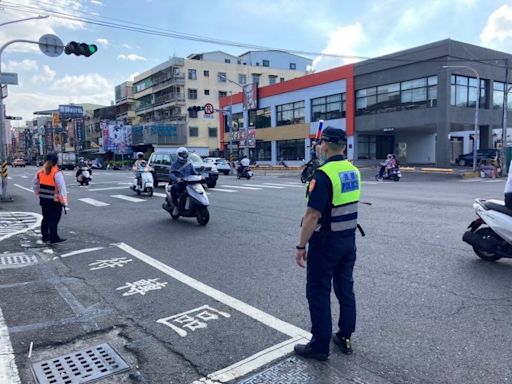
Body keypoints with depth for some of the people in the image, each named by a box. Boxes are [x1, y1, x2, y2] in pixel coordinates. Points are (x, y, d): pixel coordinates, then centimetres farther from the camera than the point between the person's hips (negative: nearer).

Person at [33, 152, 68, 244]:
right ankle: (54, 238, 5)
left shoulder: (41, 172, 5)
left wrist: (39, 193, 25)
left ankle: (45, 236, 27)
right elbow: (62, 188, -21)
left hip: (43, 199, 7)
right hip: (55, 200, -7)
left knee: (46, 218, 18)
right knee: (54, 219, 1)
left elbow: (35, 185, 16)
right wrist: (64, 201, -18)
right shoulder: (57, 173, -18)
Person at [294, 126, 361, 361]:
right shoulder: (353, 171, 5)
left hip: (326, 241, -8)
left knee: (318, 292, 4)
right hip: (349, 238, 8)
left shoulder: (324, 174, -20)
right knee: (345, 288, 16)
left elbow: (313, 215, -24)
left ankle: (320, 346, 14)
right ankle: (345, 337, 29)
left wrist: (301, 246, -17)